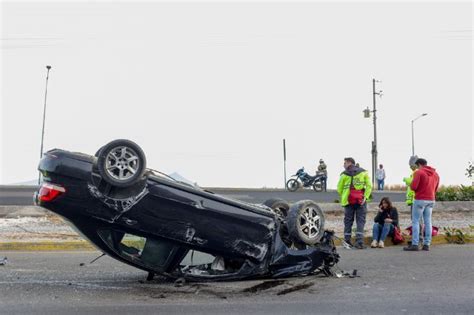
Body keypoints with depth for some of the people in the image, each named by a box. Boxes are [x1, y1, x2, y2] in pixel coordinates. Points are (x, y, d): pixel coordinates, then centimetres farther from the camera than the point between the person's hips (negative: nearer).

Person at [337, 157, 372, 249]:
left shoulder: (344, 174, 4)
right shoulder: (363, 172, 7)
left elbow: (339, 189, 2)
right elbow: (369, 186, -3)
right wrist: (365, 197, -6)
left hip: (348, 201, 0)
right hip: (360, 200, 0)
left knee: (348, 221, 10)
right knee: (360, 221, 1)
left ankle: (347, 241, 9)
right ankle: (359, 242, -10)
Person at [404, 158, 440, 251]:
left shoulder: (419, 172, -9)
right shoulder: (435, 174, 12)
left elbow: (413, 187, -16)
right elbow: (435, 188, 17)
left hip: (420, 200, -6)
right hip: (431, 200, 6)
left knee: (416, 221, -1)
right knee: (428, 222, 8)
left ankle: (415, 244, -5)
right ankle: (427, 244, 6)